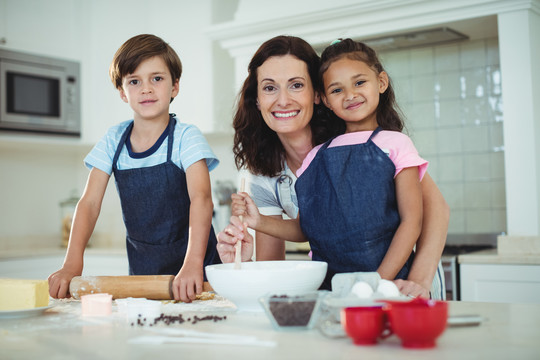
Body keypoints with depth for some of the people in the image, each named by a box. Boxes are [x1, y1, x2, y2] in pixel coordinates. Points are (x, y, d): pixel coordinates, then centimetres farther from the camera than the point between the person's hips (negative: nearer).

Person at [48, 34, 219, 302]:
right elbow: (89, 202, -3)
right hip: (140, 266, 4)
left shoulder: (185, 137, -11)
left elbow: (201, 197, -25)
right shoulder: (113, 141, 1)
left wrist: (193, 262, -40)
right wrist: (72, 263, -17)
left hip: (192, 266, -4)